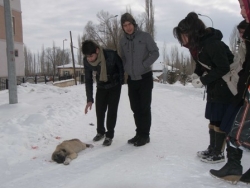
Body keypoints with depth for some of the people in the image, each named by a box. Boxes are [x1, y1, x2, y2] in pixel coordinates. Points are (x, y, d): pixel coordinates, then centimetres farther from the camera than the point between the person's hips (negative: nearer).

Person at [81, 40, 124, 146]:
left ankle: (109, 135, 9)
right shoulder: (86, 61, -21)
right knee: (99, 109, 5)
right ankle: (100, 132, 27)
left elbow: (121, 66, -12)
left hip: (114, 86, -3)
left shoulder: (111, 55, -33)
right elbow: (88, 80, -10)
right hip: (101, 87, 3)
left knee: (112, 110, -5)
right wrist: (89, 99, -12)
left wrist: (121, 82, -4)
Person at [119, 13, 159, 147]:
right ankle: (139, 134, 19)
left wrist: (144, 65, -15)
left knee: (144, 107, -2)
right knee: (135, 108, 9)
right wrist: (126, 69, 0)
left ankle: (145, 135, 7)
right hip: (131, 79, 5)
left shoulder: (145, 36, -7)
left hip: (145, 77, -5)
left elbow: (155, 52, -7)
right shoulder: (123, 41, 7)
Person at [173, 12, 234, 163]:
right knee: (213, 119, 15)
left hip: (225, 86, -9)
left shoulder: (212, 43, -27)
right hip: (214, 86, 9)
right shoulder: (196, 44, 3)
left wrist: (203, 80, -20)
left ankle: (219, 154, 13)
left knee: (220, 120, -1)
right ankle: (212, 148, 29)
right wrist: (196, 74, -4)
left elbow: (224, 68, -26)